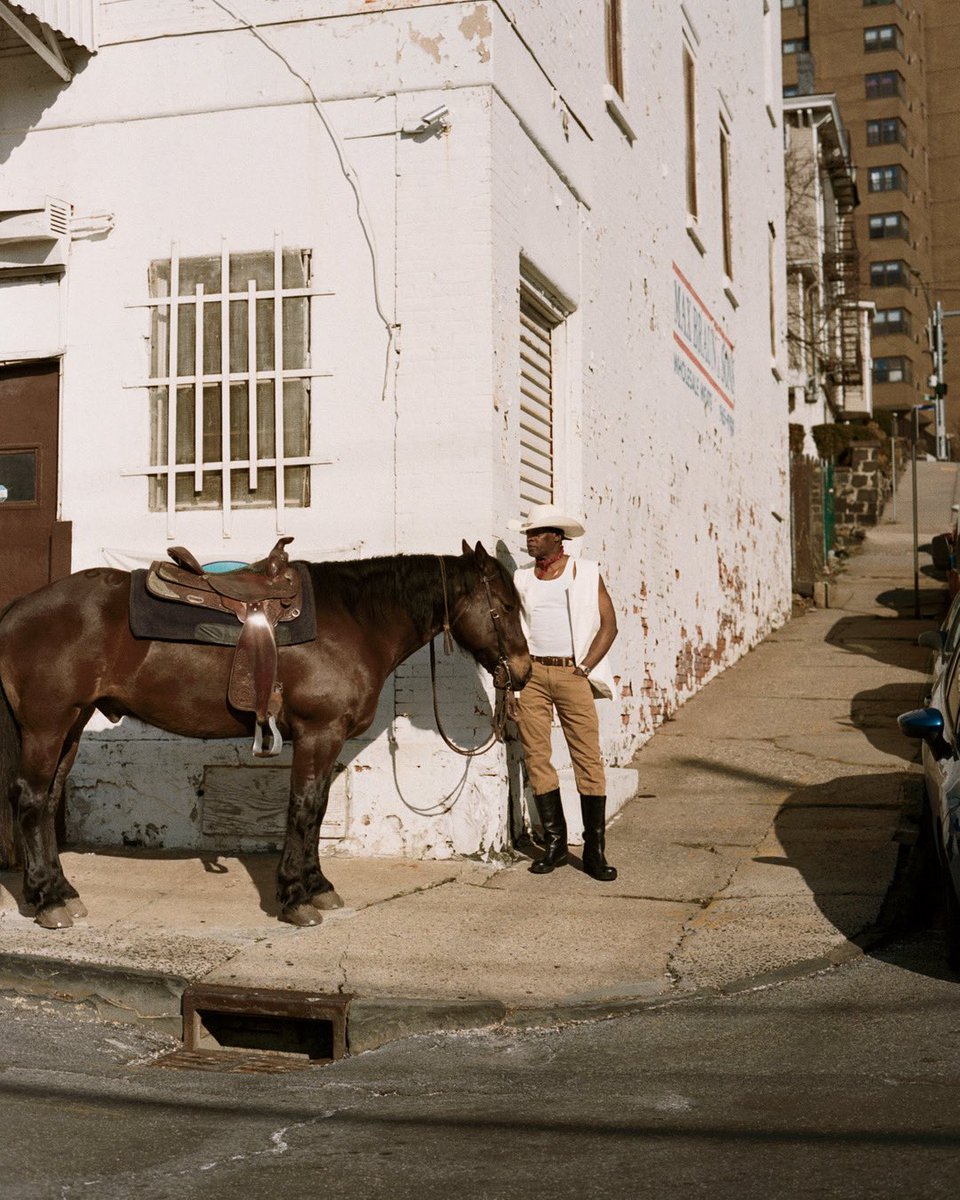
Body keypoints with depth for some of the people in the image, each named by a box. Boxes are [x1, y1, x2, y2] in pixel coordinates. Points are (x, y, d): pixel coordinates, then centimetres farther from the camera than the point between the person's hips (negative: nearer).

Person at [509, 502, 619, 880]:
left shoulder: (586, 573, 5)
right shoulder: (522, 579, 13)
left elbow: (608, 624, 2)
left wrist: (585, 667, -7)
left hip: (573, 675, -3)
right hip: (531, 674, 3)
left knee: (588, 759, -5)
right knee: (536, 757, 2)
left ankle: (594, 850, 2)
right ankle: (555, 844, 13)